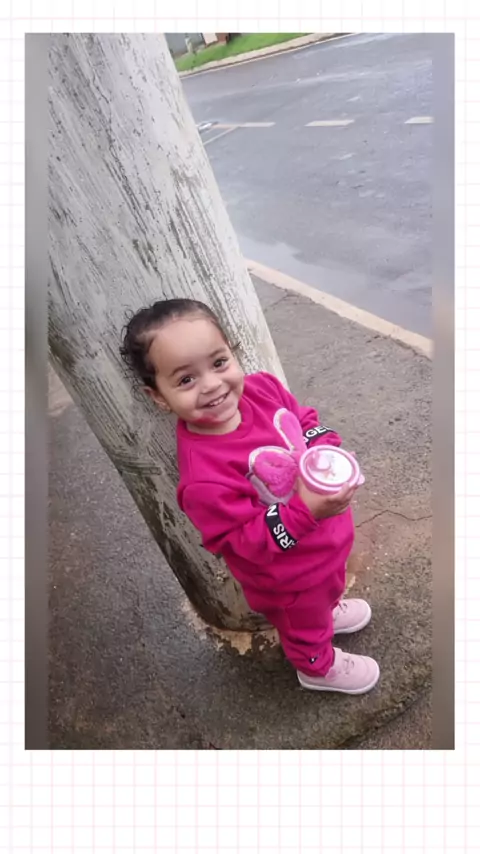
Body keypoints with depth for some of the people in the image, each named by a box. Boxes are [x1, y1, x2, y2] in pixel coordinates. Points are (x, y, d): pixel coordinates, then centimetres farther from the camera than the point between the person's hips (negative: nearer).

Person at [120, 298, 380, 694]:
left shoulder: (262, 387, -21)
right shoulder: (204, 474, -40)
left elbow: (305, 421, -4)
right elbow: (244, 540, -31)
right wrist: (306, 510, -41)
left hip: (325, 532, 6)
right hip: (288, 578, -6)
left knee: (330, 585, 39)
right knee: (304, 621, 29)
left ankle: (327, 611, 74)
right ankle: (318, 666, 62)